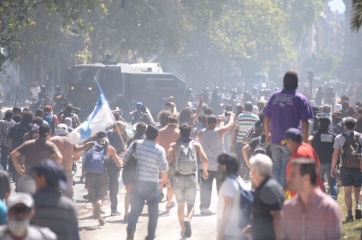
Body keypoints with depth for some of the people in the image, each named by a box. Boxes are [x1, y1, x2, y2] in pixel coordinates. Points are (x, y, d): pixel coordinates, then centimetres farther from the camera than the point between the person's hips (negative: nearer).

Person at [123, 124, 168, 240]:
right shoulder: (159, 149, -9)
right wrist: (164, 179, 9)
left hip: (136, 182, 2)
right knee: (153, 211, 14)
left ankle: (130, 227, -14)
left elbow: (125, 158, 1)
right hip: (152, 183, -2)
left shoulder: (136, 144, -2)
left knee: (135, 209, 11)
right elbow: (164, 168, -12)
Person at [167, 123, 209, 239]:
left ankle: (183, 230, 18)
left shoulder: (174, 145, 1)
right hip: (192, 178, 0)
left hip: (178, 178, 1)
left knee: (180, 206, 14)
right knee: (191, 205, 4)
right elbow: (205, 159, -7)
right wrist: (205, 170, 10)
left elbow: (168, 158, -15)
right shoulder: (196, 145, 2)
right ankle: (187, 220, -27)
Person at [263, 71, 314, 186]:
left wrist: (267, 134, 19)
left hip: (275, 139, 4)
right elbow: (304, 122, -9)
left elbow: (266, 118, 8)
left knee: (276, 167, 14)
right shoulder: (300, 99, -7)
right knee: (286, 168, 2)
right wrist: (305, 140, -2)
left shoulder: (274, 96, 4)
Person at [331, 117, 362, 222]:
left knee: (348, 191, 2)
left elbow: (335, 154, -2)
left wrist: (332, 168, 3)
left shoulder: (339, 137, 0)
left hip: (345, 168, -1)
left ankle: (349, 214, -2)